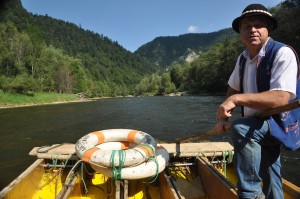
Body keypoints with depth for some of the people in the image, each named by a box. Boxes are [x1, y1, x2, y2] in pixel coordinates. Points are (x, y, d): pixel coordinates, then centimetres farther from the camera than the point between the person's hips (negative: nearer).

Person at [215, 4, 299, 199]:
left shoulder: (282, 53, -20)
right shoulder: (243, 58, 3)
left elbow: (281, 98, -33)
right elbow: (233, 89, 13)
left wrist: (237, 99, -36)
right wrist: (223, 115, 3)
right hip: (259, 128, 7)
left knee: (241, 128, -33)